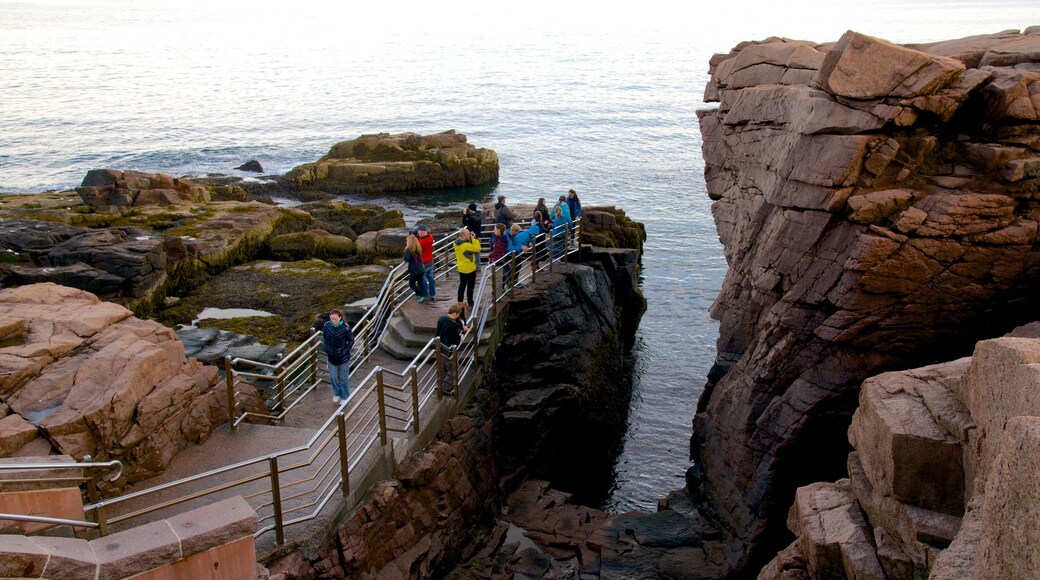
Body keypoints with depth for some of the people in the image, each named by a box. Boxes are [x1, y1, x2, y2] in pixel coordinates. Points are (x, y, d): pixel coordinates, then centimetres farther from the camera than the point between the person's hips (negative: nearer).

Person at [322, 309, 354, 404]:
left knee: (344, 378, 12)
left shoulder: (345, 328, -22)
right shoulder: (326, 326, -11)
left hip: (343, 357, -3)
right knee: (333, 377, 15)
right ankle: (337, 393, 41)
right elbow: (324, 338, 7)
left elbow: (351, 340, -9)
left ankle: (344, 397, 30)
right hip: (331, 357, 3)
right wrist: (327, 349, 1)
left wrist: (345, 351, -12)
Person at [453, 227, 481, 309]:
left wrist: (471, 239, -4)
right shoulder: (466, 245, -29)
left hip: (461, 269, 8)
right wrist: (474, 239, -15)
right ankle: (470, 304, 15)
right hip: (470, 269, -8)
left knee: (462, 285, 18)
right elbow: (478, 248, -23)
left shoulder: (457, 243, -2)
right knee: (470, 286, 6)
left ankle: (460, 303, 25)